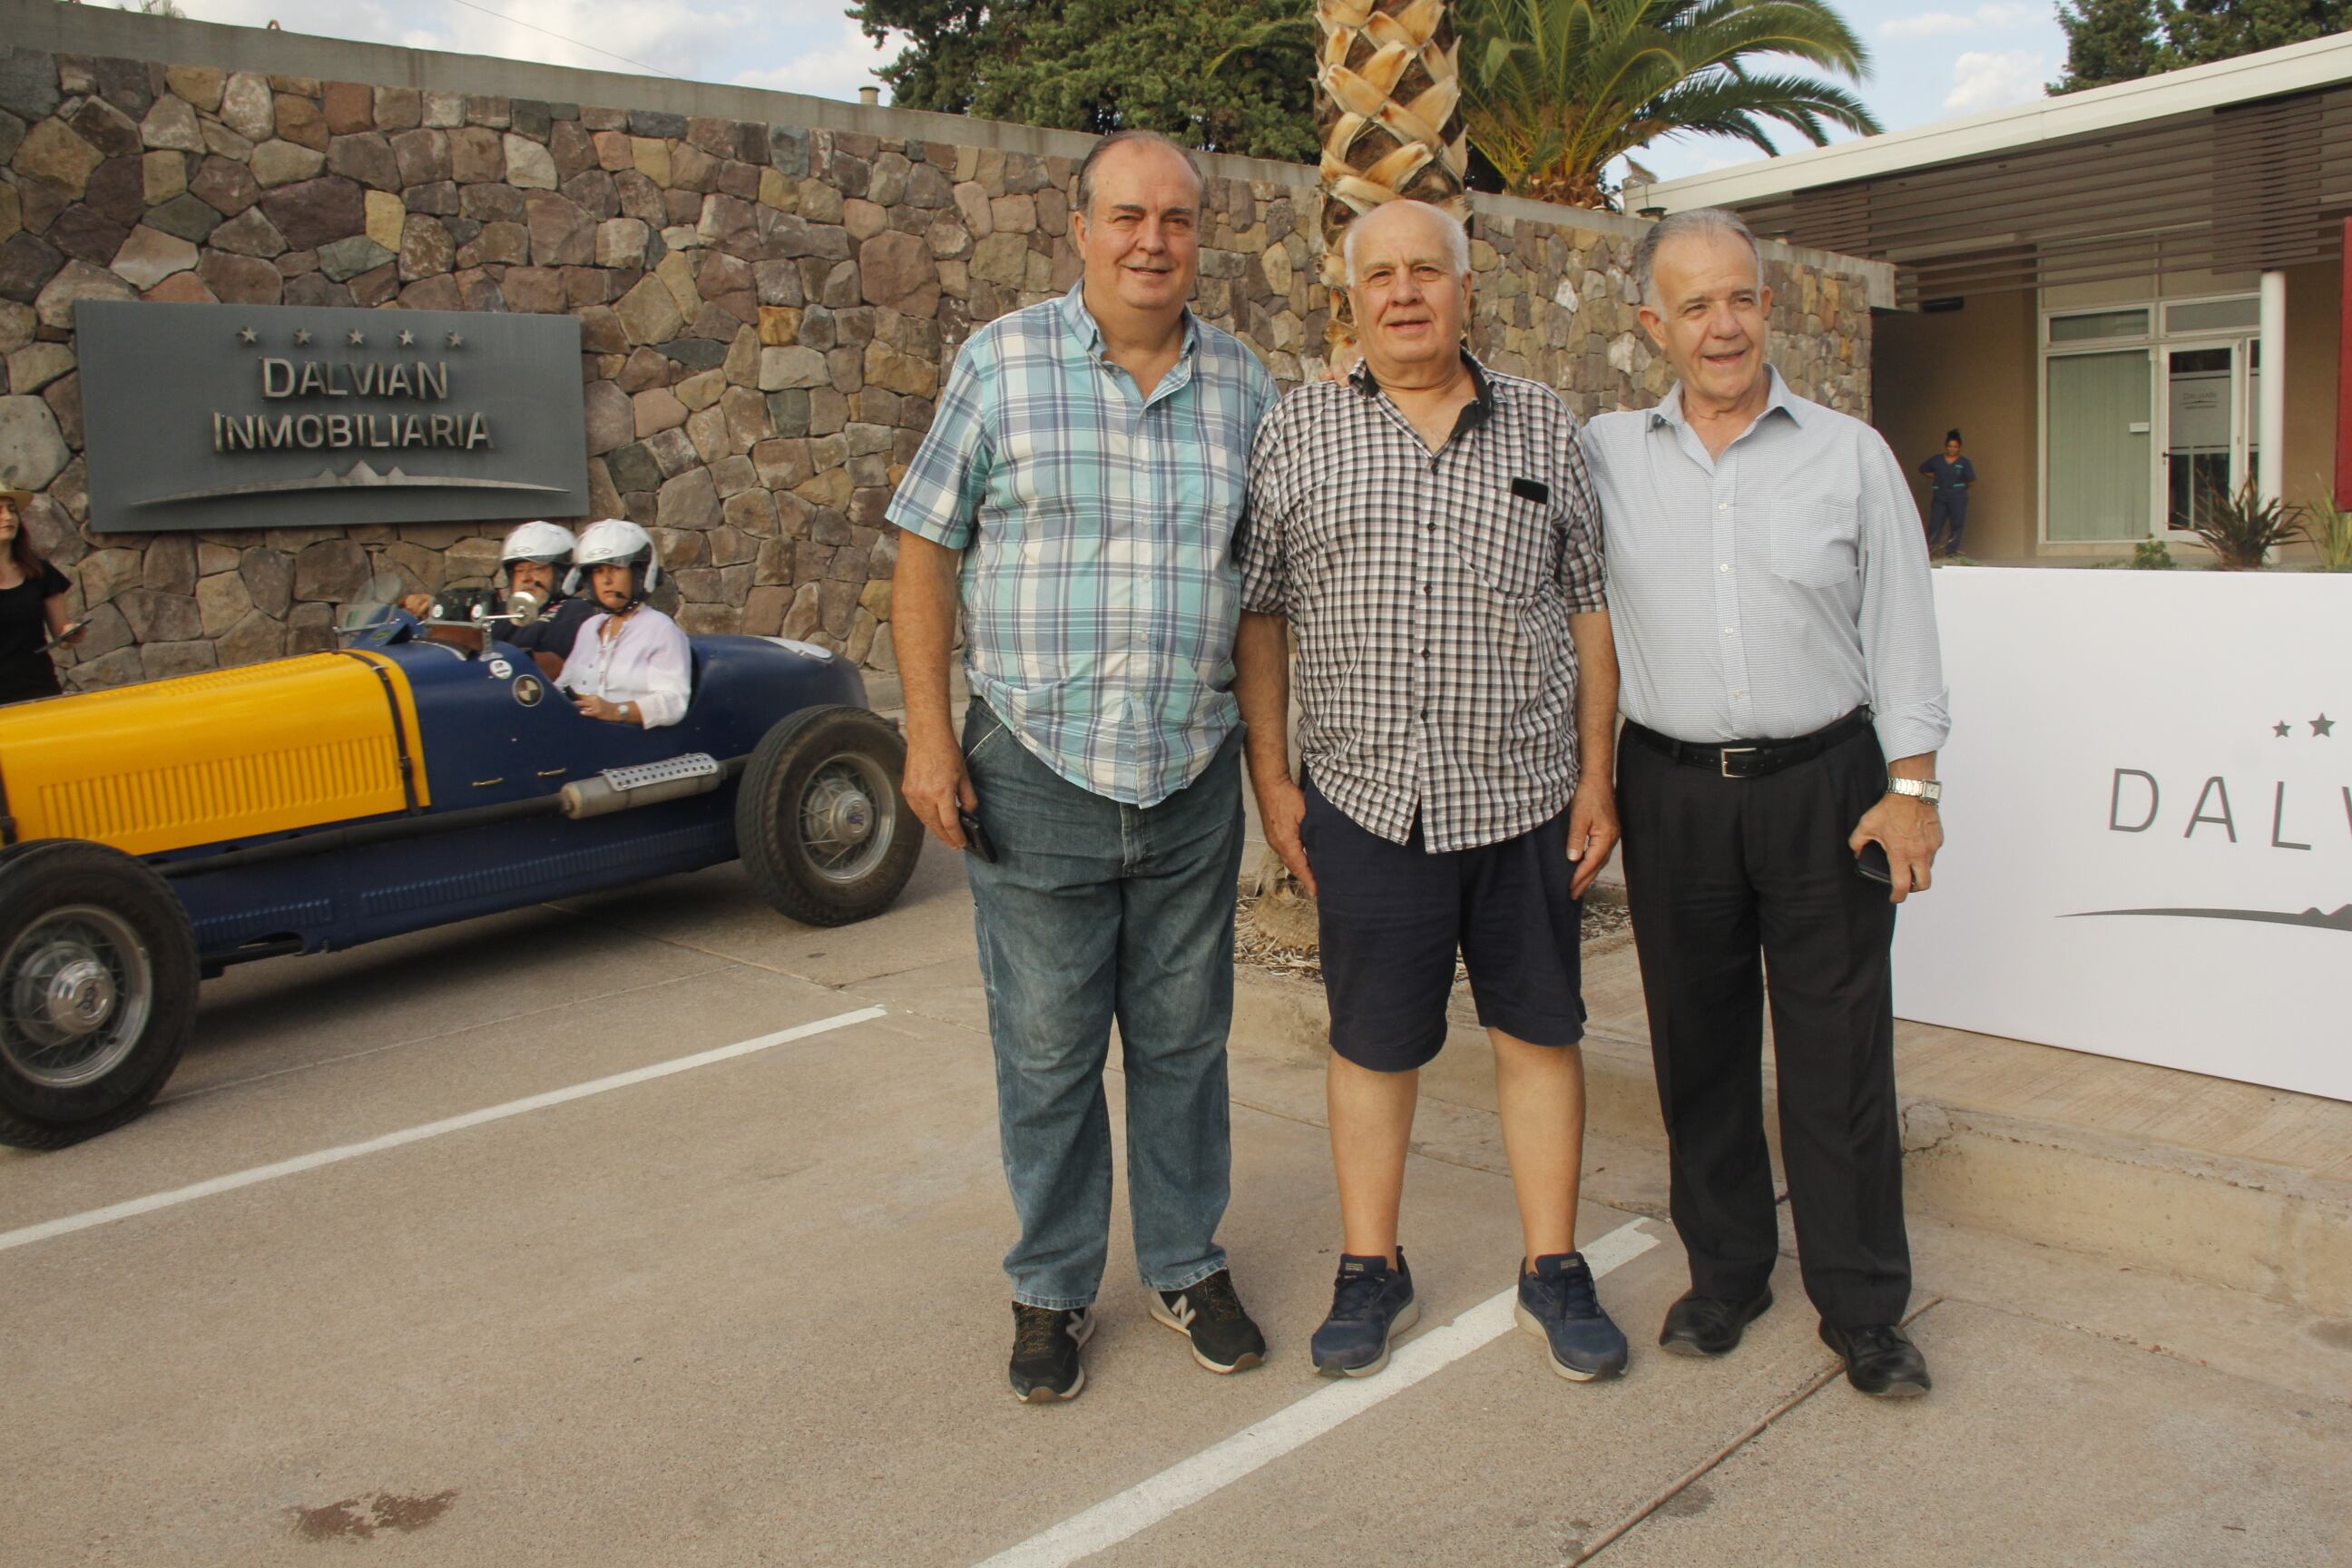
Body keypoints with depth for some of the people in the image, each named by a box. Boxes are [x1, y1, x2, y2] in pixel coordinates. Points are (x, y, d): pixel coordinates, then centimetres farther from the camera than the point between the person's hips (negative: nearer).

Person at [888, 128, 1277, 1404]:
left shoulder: (1243, 384, 6)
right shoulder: (1001, 362, -1)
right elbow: (926, 548, 0)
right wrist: (928, 732, -7)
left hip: (1194, 776, 2)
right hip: (1035, 772, -2)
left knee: (1183, 1039, 14)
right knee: (1047, 1051, 8)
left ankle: (1186, 1264, 32)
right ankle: (1052, 1289, 27)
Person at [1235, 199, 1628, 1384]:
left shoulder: (1542, 425, 7)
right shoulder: (1297, 431, 4)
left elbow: (1589, 607, 8)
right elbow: (1258, 613, 4)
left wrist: (1597, 776, 3)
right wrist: (1270, 778, -1)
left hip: (1525, 794, 1)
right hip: (1366, 797, -1)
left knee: (1539, 1031, 10)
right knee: (1372, 1042, 9)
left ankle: (1553, 1269, 26)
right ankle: (1370, 1270, 26)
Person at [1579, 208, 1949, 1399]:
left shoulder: (1849, 454, 5)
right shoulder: (1604, 457, 6)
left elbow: (1899, 628, 4)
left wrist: (1911, 786, -2)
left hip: (1823, 784, -1)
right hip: (1674, 792, 1)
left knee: (1839, 1052, 3)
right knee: (1698, 1044, 10)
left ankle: (1863, 1305, 17)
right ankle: (1725, 1271, 27)